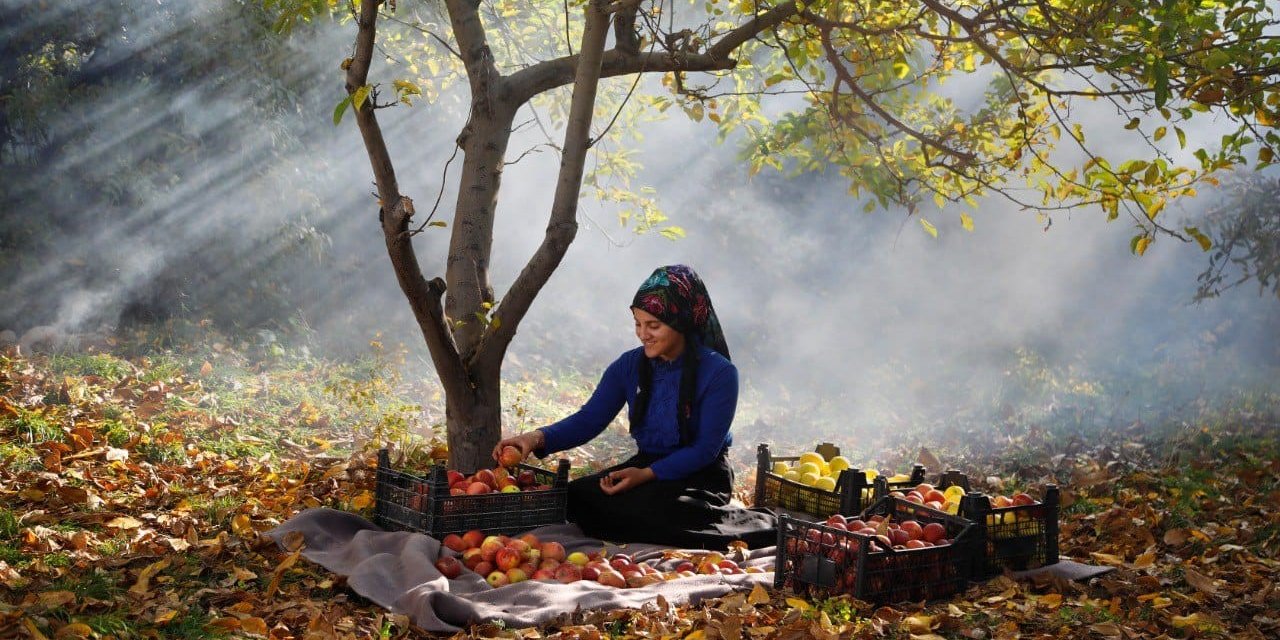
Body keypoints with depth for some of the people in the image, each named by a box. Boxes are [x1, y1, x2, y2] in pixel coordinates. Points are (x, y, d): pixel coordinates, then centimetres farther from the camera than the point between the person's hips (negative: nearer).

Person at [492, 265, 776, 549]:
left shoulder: (719, 373, -13)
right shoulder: (629, 366, 1)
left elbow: (706, 449, -14)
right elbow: (589, 419, -3)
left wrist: (647, 474, -26)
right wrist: (539, 438, -22)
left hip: (703, 475, -5)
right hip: (646, 465, 6)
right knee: (577, 497, -20)